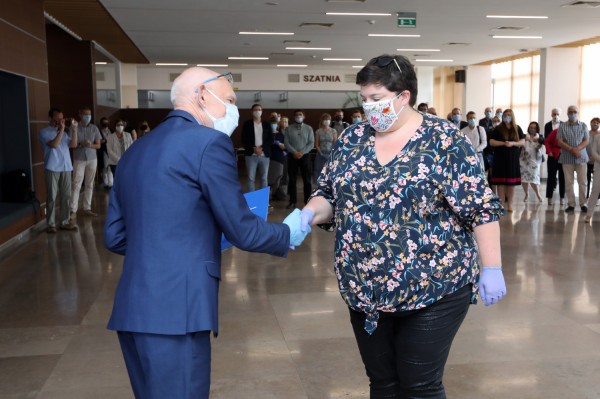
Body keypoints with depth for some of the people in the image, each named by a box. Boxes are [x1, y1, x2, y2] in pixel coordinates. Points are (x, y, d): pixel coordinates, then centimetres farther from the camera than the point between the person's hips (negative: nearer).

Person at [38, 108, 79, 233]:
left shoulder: (64, 133, 18)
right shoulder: (44, 132, 0)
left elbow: (73, 144, 6)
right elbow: (54, 144, -16)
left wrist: (74, 129, -2)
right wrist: (61, 129, -14)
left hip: (66, 167, 5)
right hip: (52, 168, -5)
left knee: (66, 196, 6)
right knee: (51, 197, -4)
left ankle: (64, 221, 13)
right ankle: (50, 224, 1)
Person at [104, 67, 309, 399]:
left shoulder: (135, 151, 15)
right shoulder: (209, 142, -8)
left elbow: (115, 237, 17)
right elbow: (241, 231, -6)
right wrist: (288, 234, 12)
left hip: (132, 309, 8)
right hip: (175, 311, -8)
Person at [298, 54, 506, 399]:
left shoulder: (444, 140, -10)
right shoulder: (351, 139, 4)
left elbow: (482, 209, -9)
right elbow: (329, 196, 9)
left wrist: (492, 268, -10)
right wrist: (308, 215, -11)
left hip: (433, 287, -4)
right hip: (365, 291, 5)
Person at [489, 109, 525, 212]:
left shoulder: (517, 129, 9)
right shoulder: (498, 129, 4)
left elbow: (523, 142, 5)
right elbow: (491, 142, -2)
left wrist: (513, 143, -13)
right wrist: (503, 143, -16)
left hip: (513, 158, 1)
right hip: (500, 158, -1)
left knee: (511, 182, 1)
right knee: (501, 182, -3)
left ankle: (509, 204, 7)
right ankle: (501, 204, 3)